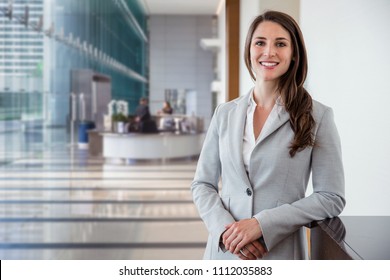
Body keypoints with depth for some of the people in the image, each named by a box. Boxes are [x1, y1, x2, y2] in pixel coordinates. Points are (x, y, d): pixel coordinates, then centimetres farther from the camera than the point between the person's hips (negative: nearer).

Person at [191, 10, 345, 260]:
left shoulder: (318, 117, -6)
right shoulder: (225, 113, 3)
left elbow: (332, 198, -8)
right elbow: (202, 184, 4)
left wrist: (262, 223, -16)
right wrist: (224, 228, -14)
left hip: (281, 254, -2)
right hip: (225, 252, 3)